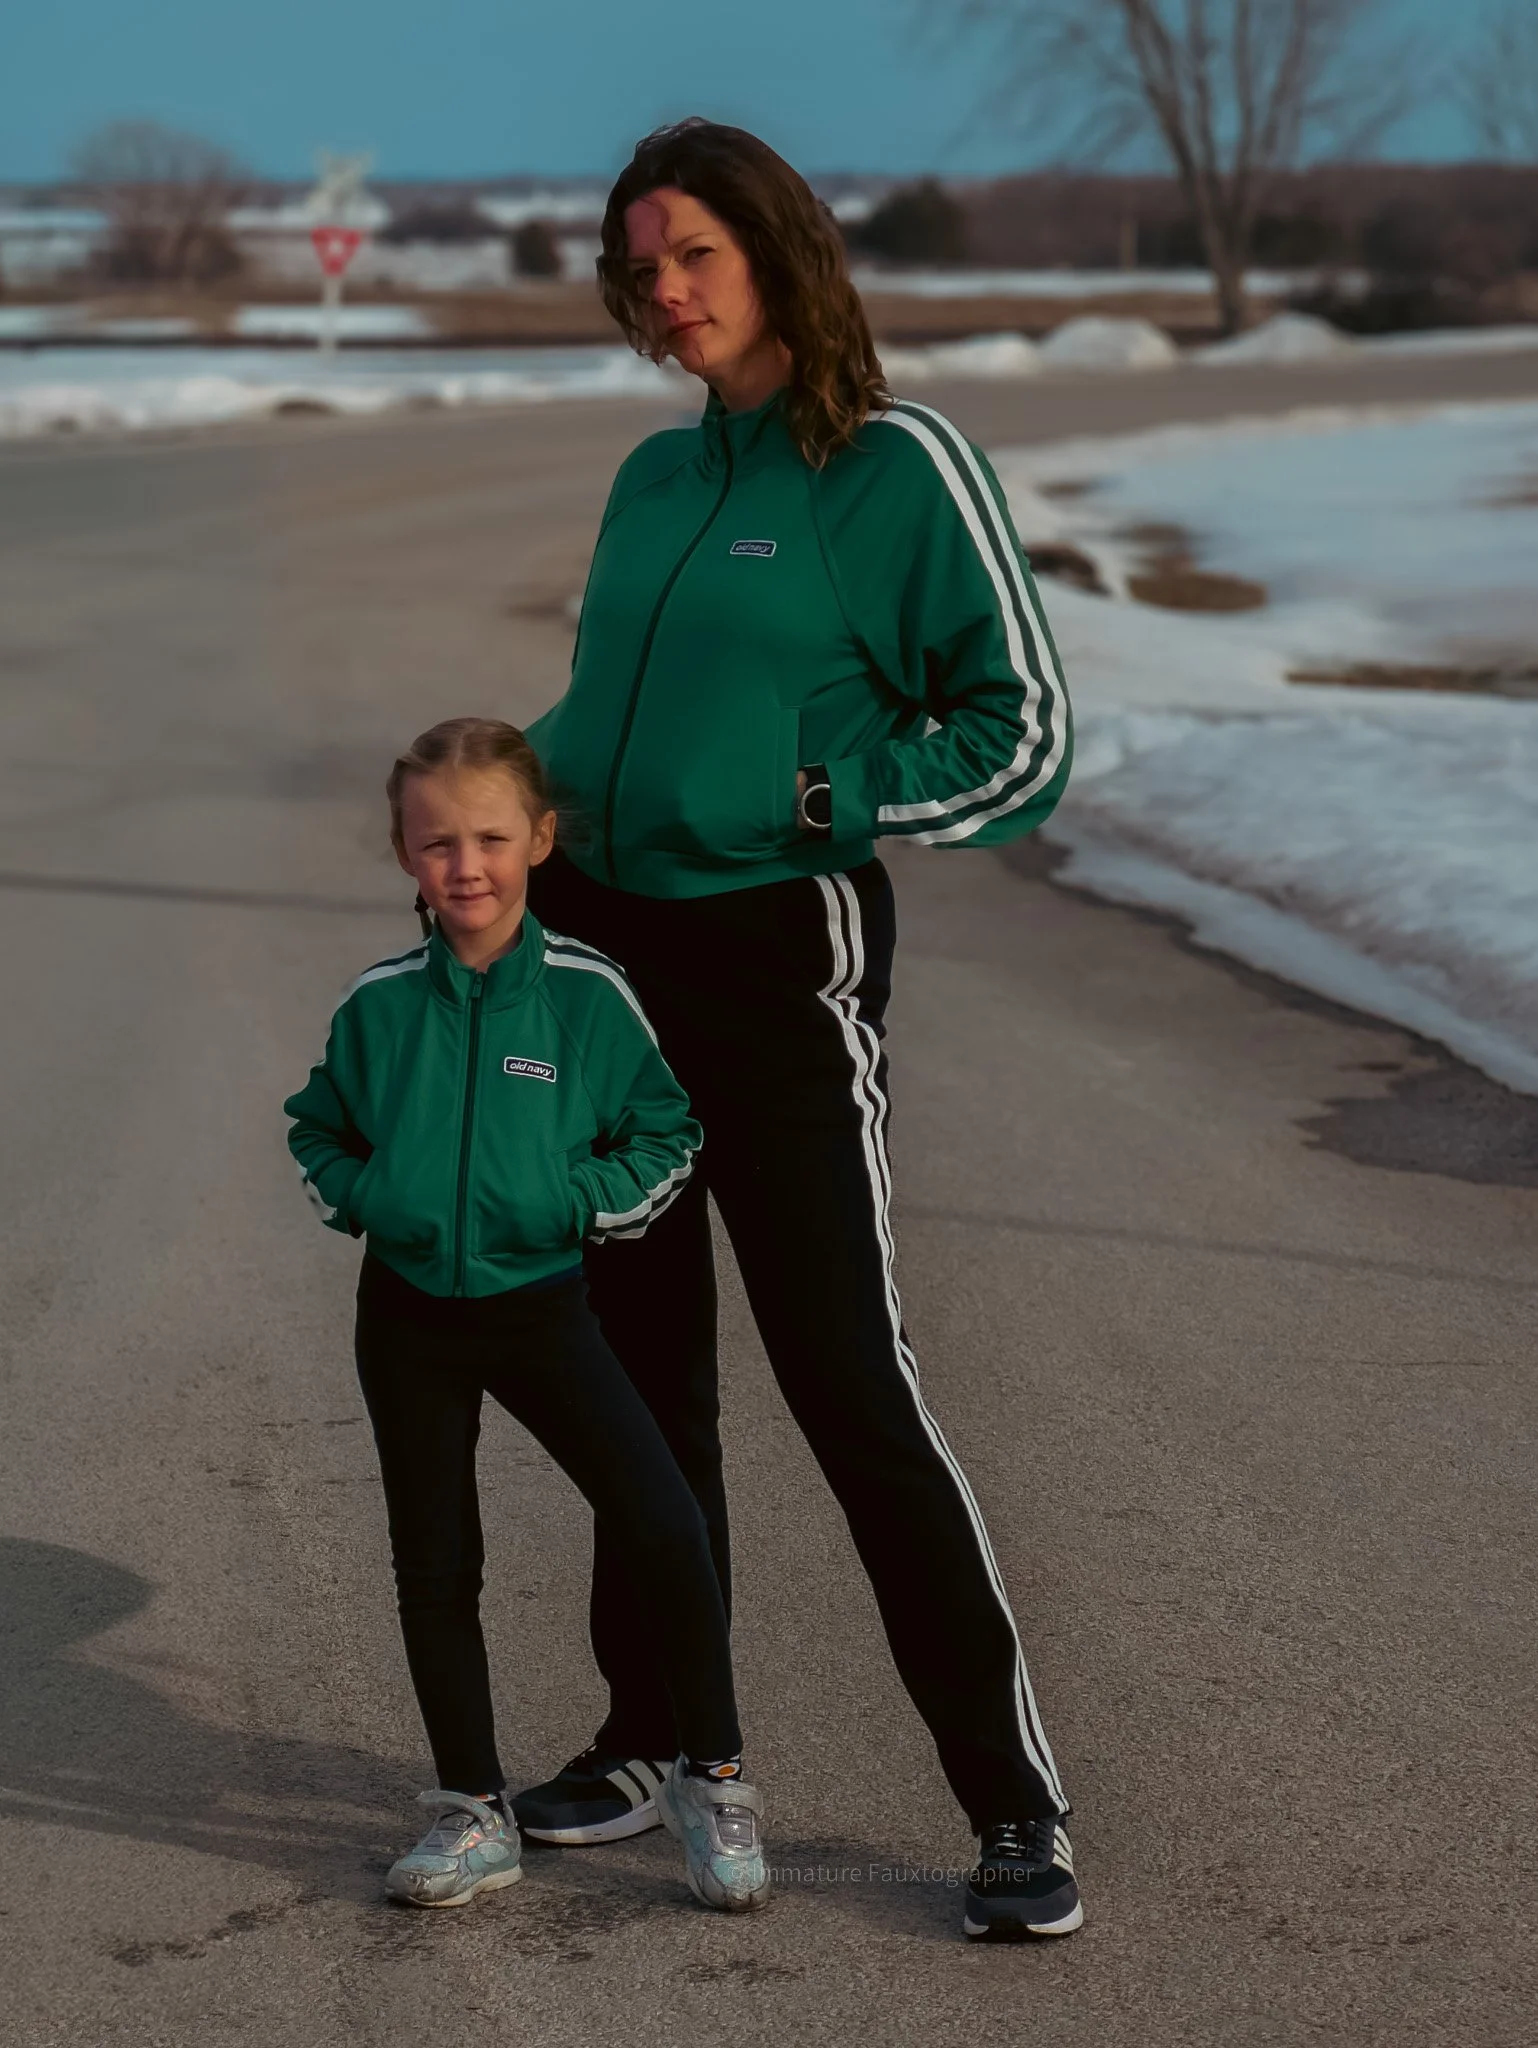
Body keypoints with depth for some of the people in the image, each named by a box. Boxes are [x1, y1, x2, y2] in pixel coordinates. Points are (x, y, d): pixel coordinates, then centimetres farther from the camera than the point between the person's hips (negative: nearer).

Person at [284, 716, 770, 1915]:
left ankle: (712, 1779, 7)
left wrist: (586, 1199, -14)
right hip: (410, 1317, 2)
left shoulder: (589, 994, -10)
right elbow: (319, 1131, 12)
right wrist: (363, 1198, -6)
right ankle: (474, 1815, 23)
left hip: (542, 1306, -2)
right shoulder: (381, 1004, -4)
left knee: (670, 1537, -13)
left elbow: (669, 1137, 1)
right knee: (435, 1568, 9)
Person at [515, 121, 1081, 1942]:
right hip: (601, 948, 7)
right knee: (644, 1367, 13)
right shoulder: (654, 478, 12)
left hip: (777, 957, -7)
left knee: (848, 1385, -7)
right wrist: (506, 781, 4)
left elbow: (1021, 735, -9)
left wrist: (825, 800, -17)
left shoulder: (897, 464, -8)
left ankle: (1015, 1806, 1)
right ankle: (654, 1737, 27)